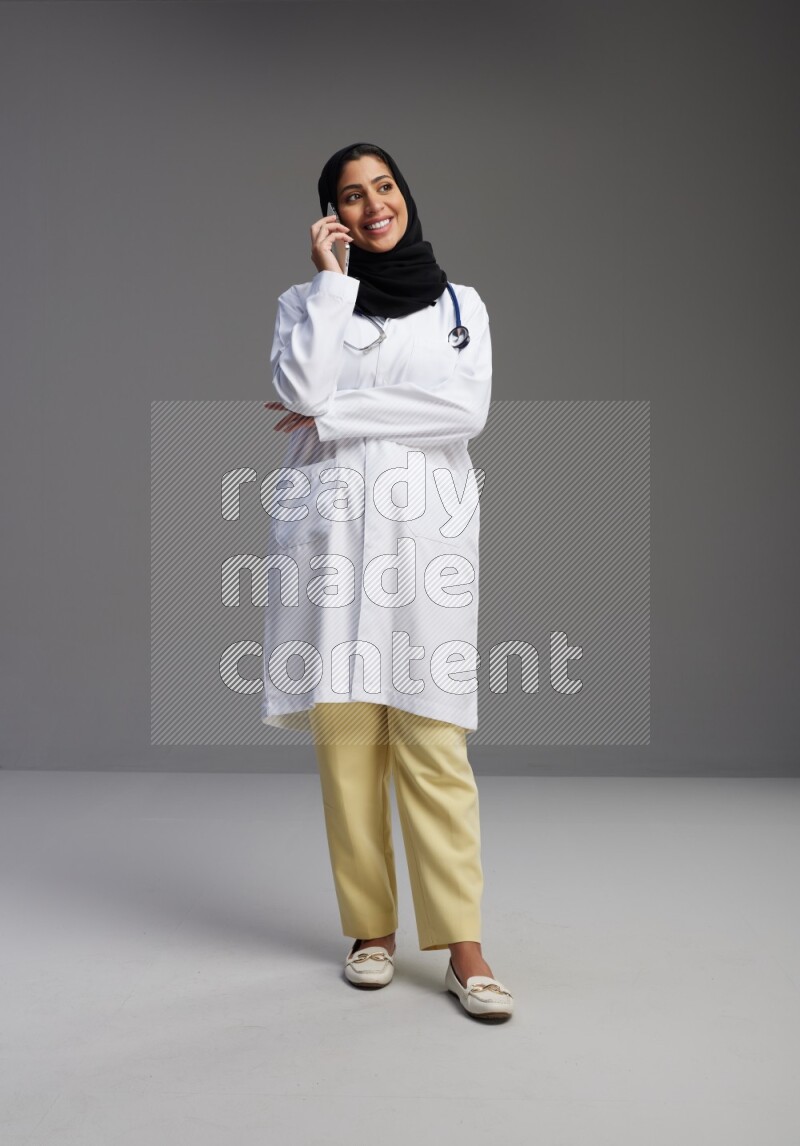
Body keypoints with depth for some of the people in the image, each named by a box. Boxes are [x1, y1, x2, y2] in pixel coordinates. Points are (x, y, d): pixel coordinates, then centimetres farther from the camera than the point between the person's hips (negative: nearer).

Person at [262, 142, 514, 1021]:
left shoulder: (459, 305, 15)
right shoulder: (307, 301, 15)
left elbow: (466, 409, -4)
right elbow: (300, 390, -6)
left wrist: (334, 415, -4)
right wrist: (332, 280, -1)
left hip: (424, 530, -1)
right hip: (330, 530, 1)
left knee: (432, 741, -7)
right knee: (344, 734, -1)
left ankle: (463, 947, -2)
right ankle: (371, 930, 12)